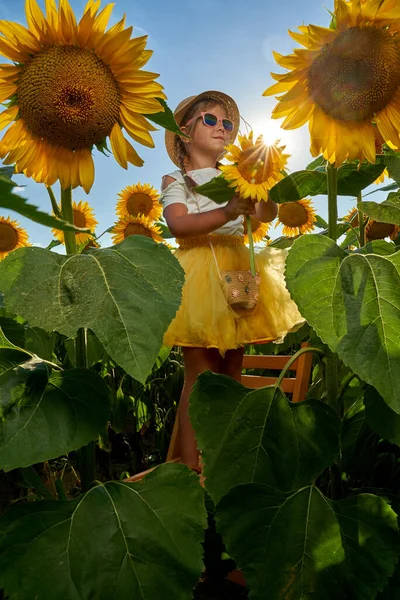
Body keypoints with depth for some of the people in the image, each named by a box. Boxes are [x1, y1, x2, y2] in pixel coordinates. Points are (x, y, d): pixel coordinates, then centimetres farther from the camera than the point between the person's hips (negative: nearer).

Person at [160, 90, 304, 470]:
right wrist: (228, 213, -27)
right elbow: (178, 225, -13)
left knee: (232, 373, 7)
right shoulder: (175, 180, 7)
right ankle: (190, 465, 5)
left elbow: (267, 215, 3)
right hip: (198, 275, -4)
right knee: (201, 375, -7)